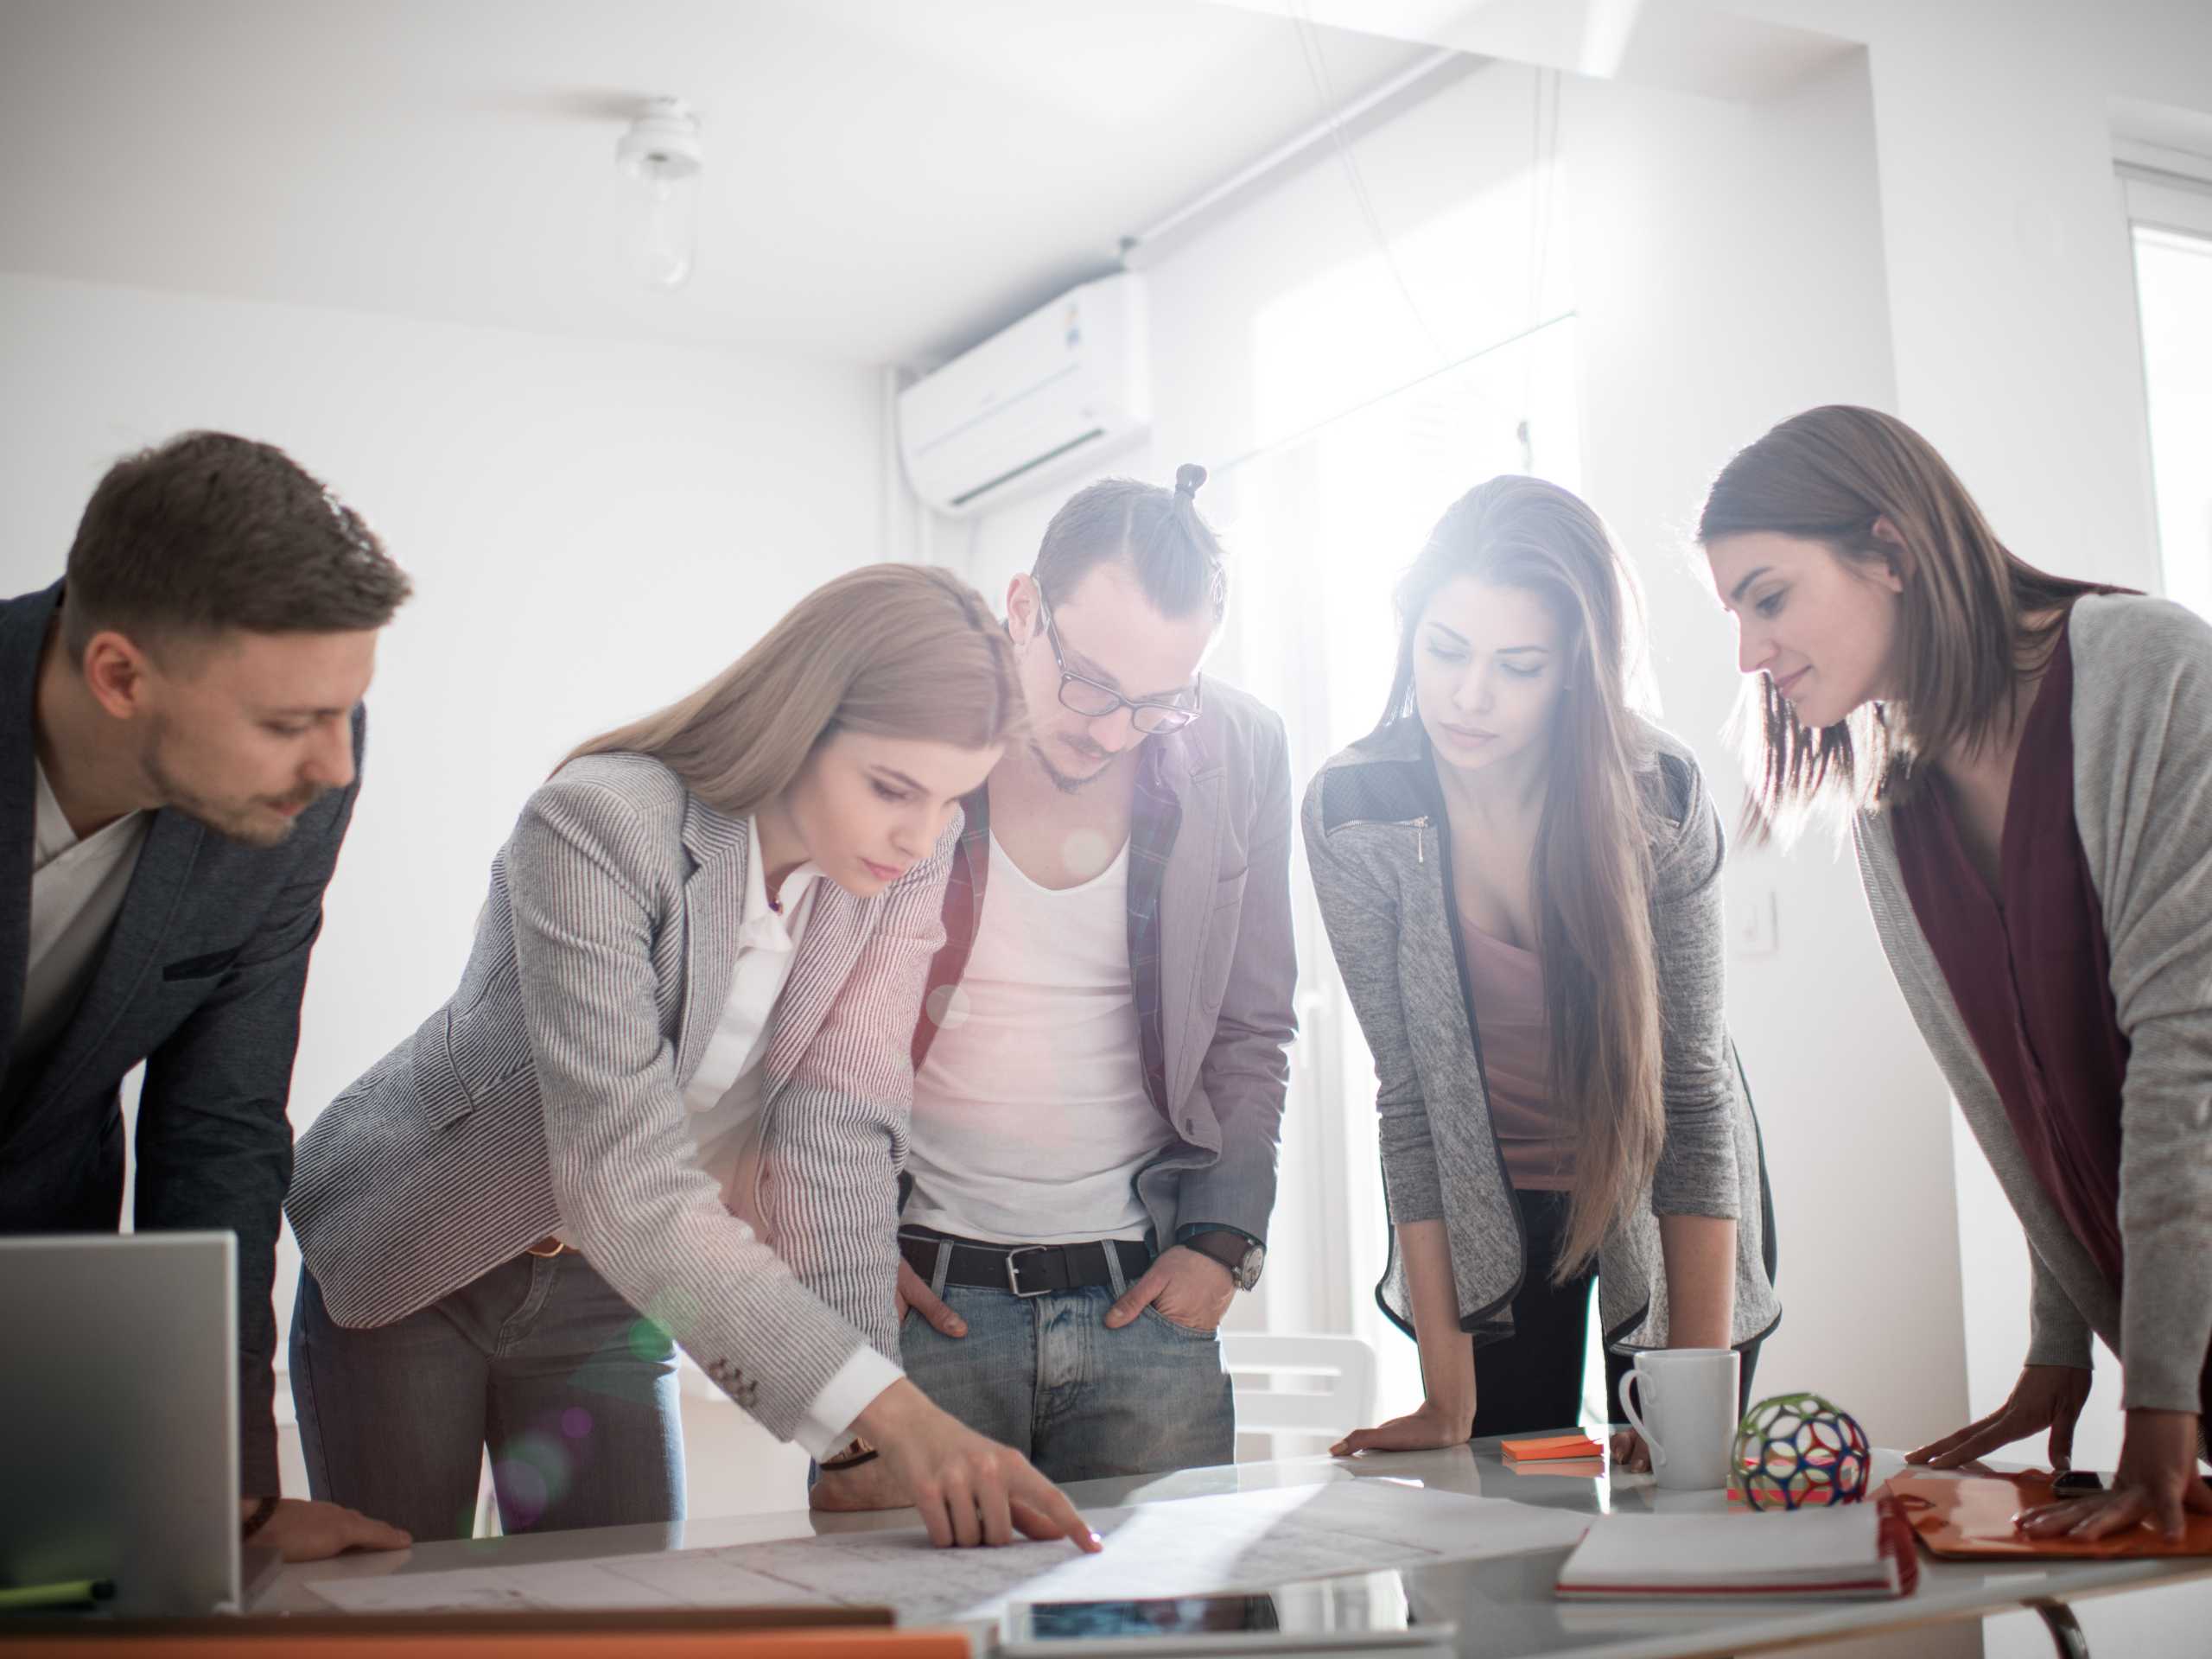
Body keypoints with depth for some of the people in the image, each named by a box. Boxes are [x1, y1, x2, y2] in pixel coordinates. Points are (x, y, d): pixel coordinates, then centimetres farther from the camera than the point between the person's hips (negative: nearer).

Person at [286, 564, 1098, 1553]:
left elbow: (839, 1131, -18)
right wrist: (889, 1407, -47)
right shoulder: (596, 826, -32)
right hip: (408, 1269, -4)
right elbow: (631, 1184, -39)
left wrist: (862, 1443, -30)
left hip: (606, 1300, 4)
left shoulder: (909, 861, -14)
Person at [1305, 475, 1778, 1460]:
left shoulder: (1660, 795, -22)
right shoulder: (1351, 814, -20)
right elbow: (1407, 1091, -16)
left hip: (1663, 1189, 0)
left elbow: (1691, 1084, -18)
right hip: (1487, 1211, 1)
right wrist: (1449, 1398, -17)